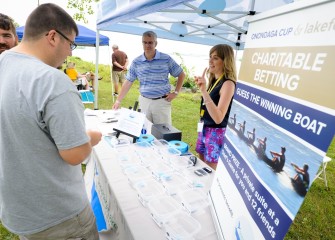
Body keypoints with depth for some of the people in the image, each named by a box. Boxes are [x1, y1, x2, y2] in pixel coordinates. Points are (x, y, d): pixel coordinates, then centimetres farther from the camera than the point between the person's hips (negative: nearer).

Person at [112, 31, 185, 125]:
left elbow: (181, 74, 5)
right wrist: (118, 101, 4)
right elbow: (128, 82, 5)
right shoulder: (136, 62, 3)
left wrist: (175, 92, -3)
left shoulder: (166, 59, -3)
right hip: (144, 102, 2)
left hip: (162, 102, -2)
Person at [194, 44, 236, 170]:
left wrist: (204, 91, -33)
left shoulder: (228, 83, -18)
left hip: (216, 133, -8)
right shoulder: (213, 80, 8)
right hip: (204, 129, 8)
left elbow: (218, 118, -29)